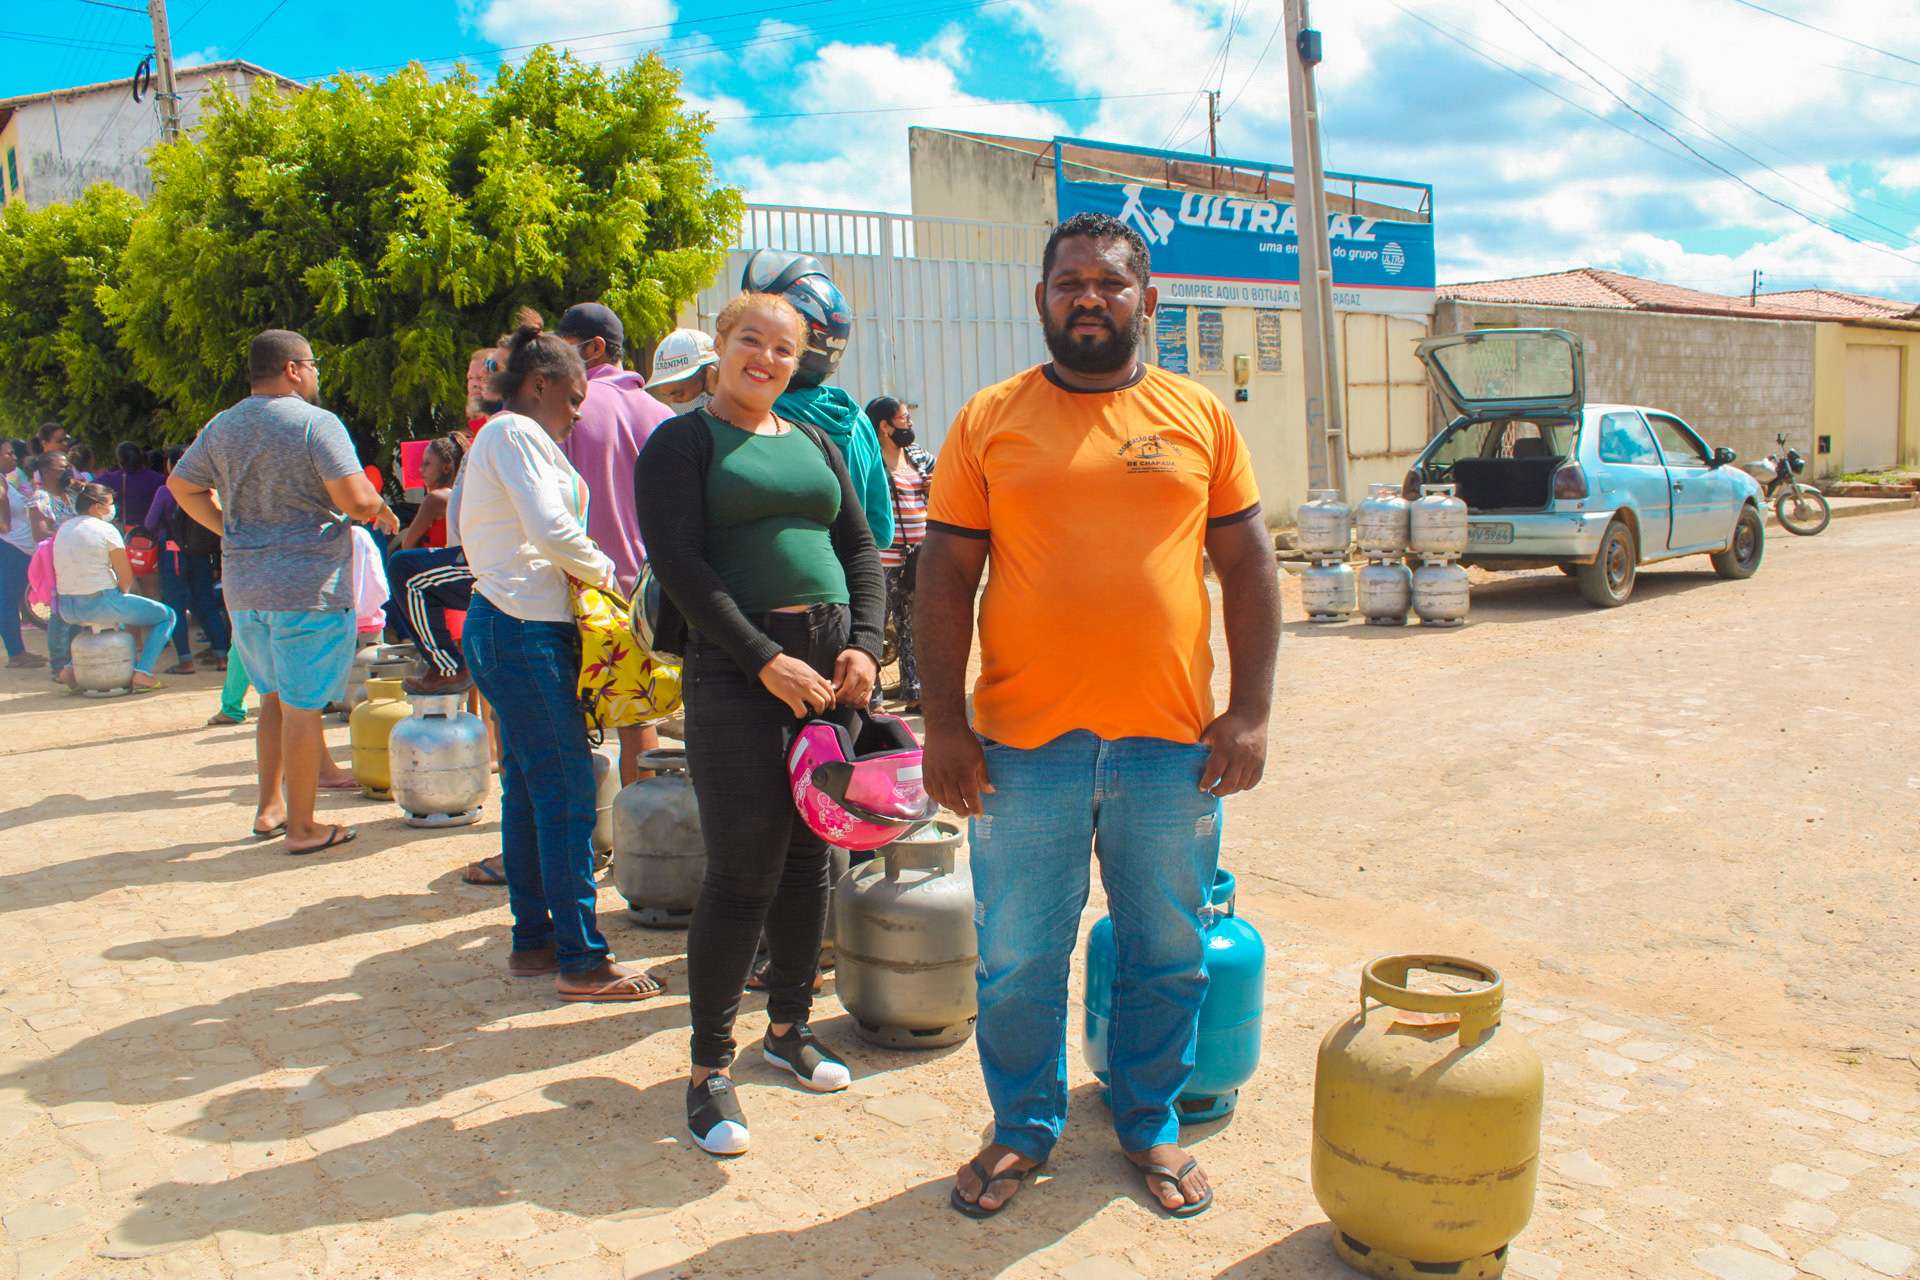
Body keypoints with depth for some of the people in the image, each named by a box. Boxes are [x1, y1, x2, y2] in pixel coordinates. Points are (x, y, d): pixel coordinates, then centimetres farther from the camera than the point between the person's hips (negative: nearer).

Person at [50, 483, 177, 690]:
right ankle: (143, 671, -7)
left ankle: (72, 667, 28)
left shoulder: (63, 529, 10)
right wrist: (121, 594, 11)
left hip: (67, 610, 7)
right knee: (167, 616, 8)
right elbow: (126, 578, -10)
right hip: (101, 606, -7)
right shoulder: (106, 529, -11)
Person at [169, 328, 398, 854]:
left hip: (243, 586, 7)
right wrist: (383, 511, 1)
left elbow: (181, 485, 21)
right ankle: (302, 827, 7)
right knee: (302, 705, 0)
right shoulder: (315, 422, -11)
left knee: (274, 697, 21)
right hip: (309, 585, -7)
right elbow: (356, 499, -20)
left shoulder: (221, 427, 11)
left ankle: (269, 808, 27)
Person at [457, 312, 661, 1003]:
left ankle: (532, 939, 22)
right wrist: (602, 569, -4)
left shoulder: (500, 437, 22)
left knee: (529, 789, 13)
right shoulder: (517, 434, -9)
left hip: (504, 627, 11)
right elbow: (550, 528, -21)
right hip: (524, 633, -11)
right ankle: (581, 959, -4)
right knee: (567, 792, -8)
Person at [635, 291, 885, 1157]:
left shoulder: (814, 444, 17)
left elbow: (861, 550, 14)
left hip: (831, 666, 6)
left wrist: (864, 645, -3)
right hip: (737, 670, -5)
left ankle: (789, 1026, 29)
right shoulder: (683, 441, 0)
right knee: (744, 868, -5)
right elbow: (677, 563, -10)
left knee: (809, 856, 12)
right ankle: (708, 1069, 9)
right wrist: (765, 660, -16)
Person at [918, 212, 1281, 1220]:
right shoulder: (990, 420, 2)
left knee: (1167, 957, 14)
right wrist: (944, 722, -5)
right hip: (1022, 742, -1)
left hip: (1172, 745, 1)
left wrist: (1251, 710, -2)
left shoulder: (1200, 416, 6)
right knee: (1017, 962, 11)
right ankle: (1022, 1128, 33)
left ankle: (1150, 1127, 36)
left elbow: (1247, 568, 6)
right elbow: (945, 577, 1)